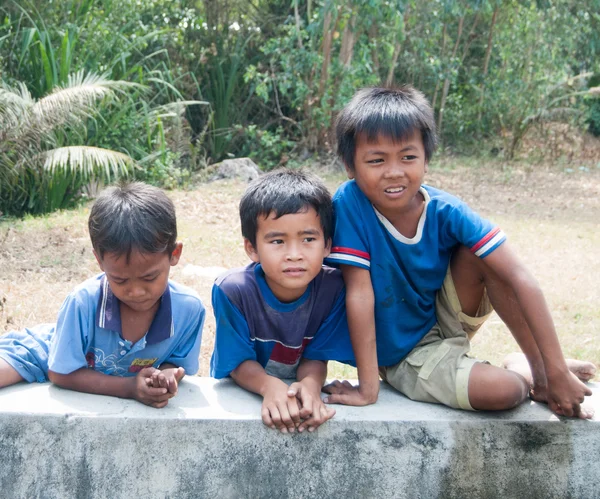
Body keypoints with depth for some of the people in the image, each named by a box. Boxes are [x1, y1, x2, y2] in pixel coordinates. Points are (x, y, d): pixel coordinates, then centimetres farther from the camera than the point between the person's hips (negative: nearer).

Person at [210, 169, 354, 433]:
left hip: (299, 393, 2)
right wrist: (269, 386, -34)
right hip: (240, 390, -2)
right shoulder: (232, 290, -21)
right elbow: (240, 362, -15)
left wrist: (310, 384, -31)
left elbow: (315, 357, -9)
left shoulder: (333, 287, -18)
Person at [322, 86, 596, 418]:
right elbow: (359, 292, -26)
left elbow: (519, 279, -23)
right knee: (503, 391, -28)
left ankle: (539, 370, -8)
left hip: (445, 319, 3)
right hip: (402, 354, -3)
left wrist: (556, 371, -27)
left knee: (475, 249, -24)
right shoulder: (349, 204, -25)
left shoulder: (445, 212, -19)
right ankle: (522, 374, 12)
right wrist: (367, 388, -25)